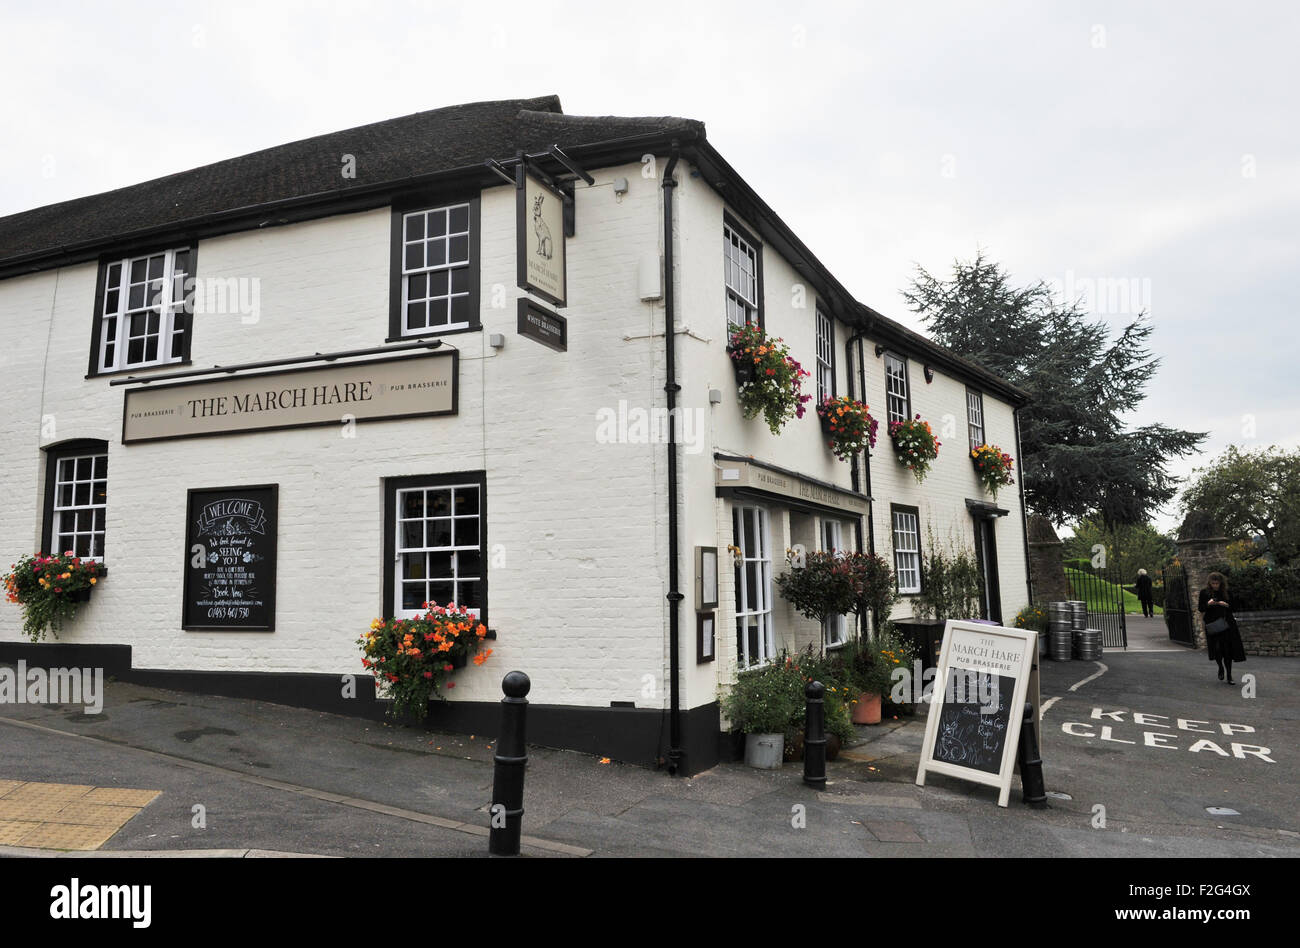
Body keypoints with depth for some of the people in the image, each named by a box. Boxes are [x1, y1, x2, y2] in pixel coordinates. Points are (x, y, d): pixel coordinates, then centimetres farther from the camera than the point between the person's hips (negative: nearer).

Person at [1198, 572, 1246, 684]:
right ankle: (1221, 667, 22)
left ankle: (1229, 676, 10)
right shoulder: (1204, 592, 2)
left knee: (1228, 650, 0)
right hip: (1212, 625, -1)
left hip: (1227, 624, 1)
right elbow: (1200, 609, 3)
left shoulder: (1226, 592, 5)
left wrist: (1225, 604, -11)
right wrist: (1208, 604, -16)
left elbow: (1233, 606, 9)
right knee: (1216, 649, -9)